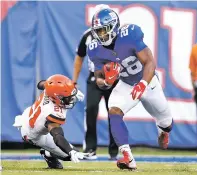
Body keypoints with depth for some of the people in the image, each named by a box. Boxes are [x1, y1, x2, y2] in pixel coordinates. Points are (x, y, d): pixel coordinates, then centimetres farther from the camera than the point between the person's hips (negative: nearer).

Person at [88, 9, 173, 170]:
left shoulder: (129, 36, -33)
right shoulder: (96, 50, -18)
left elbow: (150, 62, -34)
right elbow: (99, 80, -10)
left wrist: (143, 84, -49)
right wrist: (106, 82, -35)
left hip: (147, 81, -2)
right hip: (126, 85, 2)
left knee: (165, 120, 17)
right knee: (114, 112, -27)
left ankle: (163, 131, 58)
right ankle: (128, 158, -30)